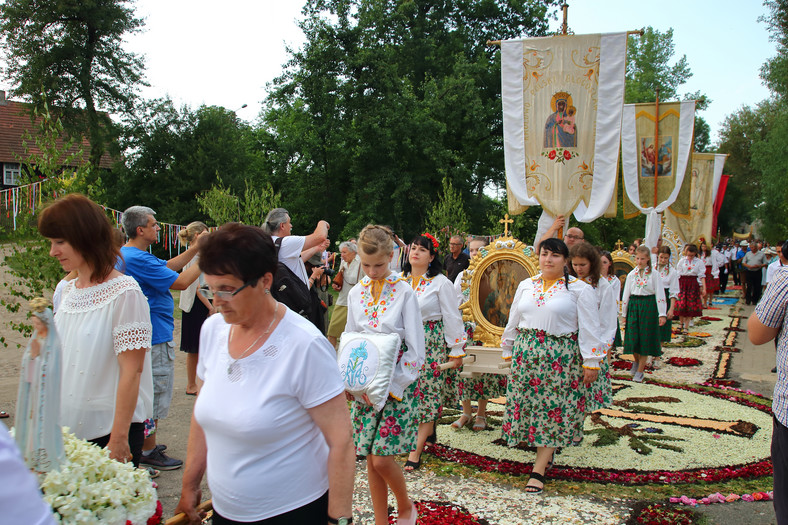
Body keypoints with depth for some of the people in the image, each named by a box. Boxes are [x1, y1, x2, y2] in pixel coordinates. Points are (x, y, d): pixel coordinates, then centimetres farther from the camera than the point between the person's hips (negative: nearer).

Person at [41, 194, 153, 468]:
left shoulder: (124, 293, -16)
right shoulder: (68, 291, 8)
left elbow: (131, 372, -18)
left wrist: (118, 439, -18)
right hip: (68, 426, 7)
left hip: (108, 429, -7)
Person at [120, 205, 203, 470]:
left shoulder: (126, 254, 10)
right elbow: (181, 282, -23)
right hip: (155, 337, -11)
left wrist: (193, 250, 9)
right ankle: (148, 452, 13)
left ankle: (144, 444, 35)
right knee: (155, 393, 1)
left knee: (147, 392, 22)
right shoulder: (138, 259, -24)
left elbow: (166, 267, 16)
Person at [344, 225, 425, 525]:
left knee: (382, 459, -6)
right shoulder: (356, 294, 5)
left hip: (397, 385, -4)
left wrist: (391, 385, -17)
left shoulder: (404, 293, -9)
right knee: (371, 458, 8)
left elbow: (416, 350, -10)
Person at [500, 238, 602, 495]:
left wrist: (591, 362, -7)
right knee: (525, 405, 6)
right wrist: (508, 351, 16)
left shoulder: (579, 289, -2)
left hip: (561, 357, -4)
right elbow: (513, 321, 16)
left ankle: (538, 471, 4)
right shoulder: (526, 286, 11)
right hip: (525, 353, 5)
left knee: (553, 410, -1)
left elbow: (588, 329, -4)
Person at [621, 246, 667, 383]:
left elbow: (660, 294, -6)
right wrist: (624, 314, 11)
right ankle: (636, 361, 29)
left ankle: (640, 371, 11)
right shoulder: (631, 275, 6)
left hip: (649, 306, -2)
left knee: (645, 338, 1)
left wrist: (662, 314, -12)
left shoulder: (654, 274, -3)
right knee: (633, 336, -1)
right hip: (633, 306, 2)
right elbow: (626, 294, 11)